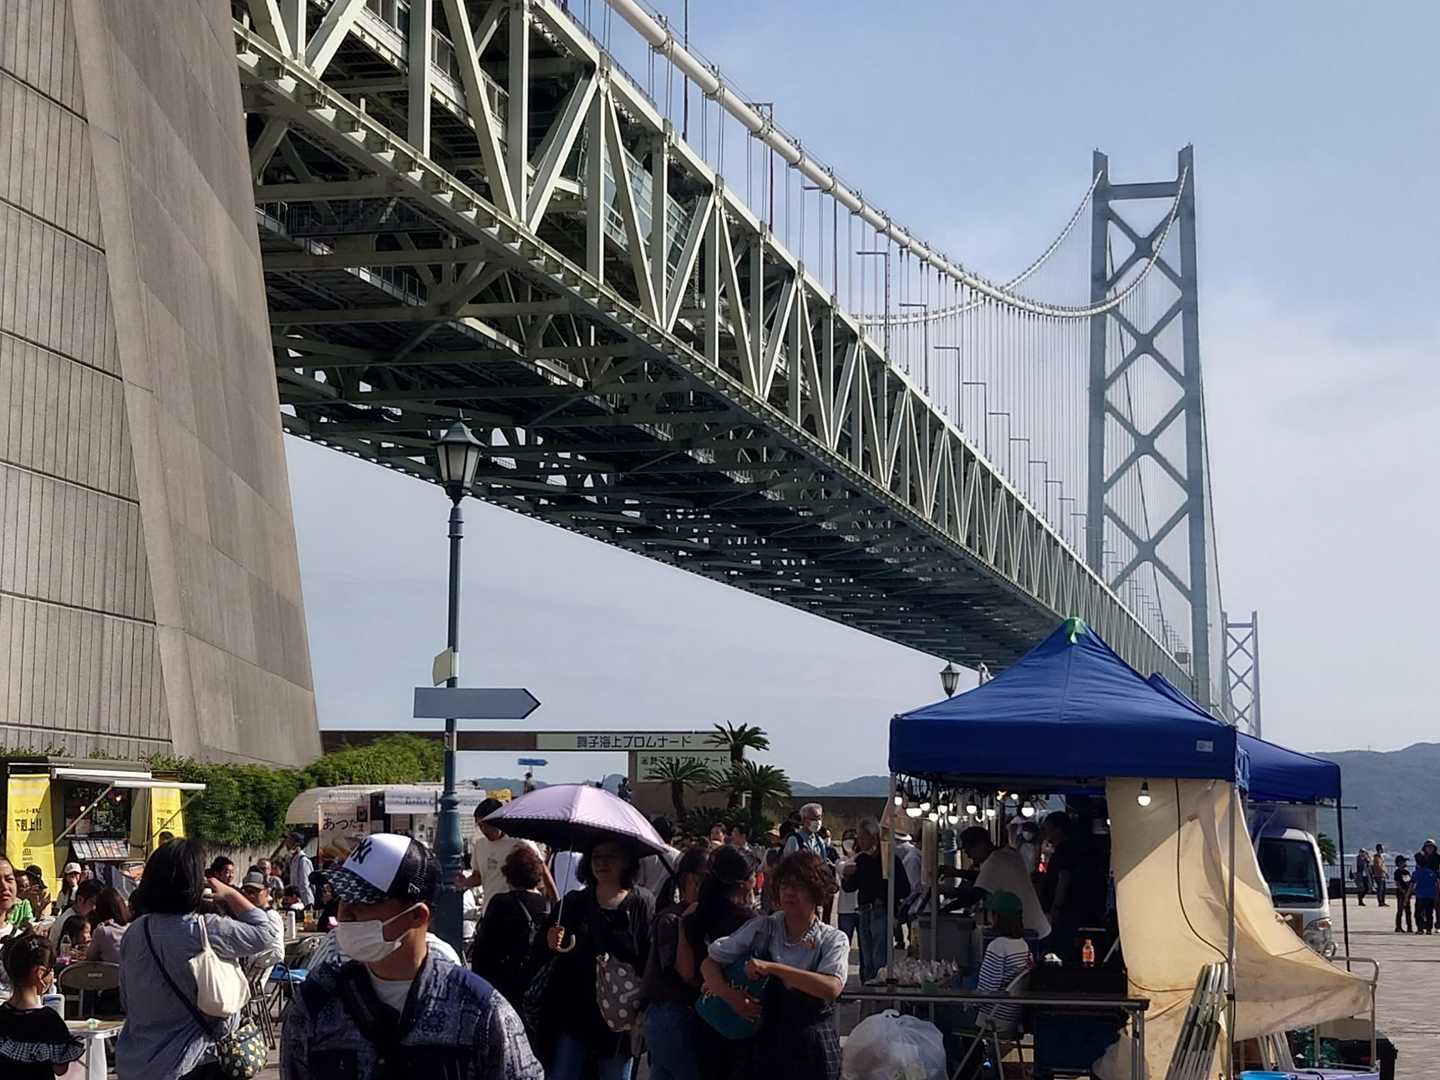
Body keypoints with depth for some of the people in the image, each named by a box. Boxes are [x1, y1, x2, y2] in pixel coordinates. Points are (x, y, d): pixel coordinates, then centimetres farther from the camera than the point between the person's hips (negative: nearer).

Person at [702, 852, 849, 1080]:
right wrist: (731, 997, -13)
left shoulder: (833, 940, -2)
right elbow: (709, 964, 7)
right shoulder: (761, 928, 3)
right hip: (762, 1045, 1)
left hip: (812, 1052, -1)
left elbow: (831, 988, -21)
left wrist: (771, 968, -24)